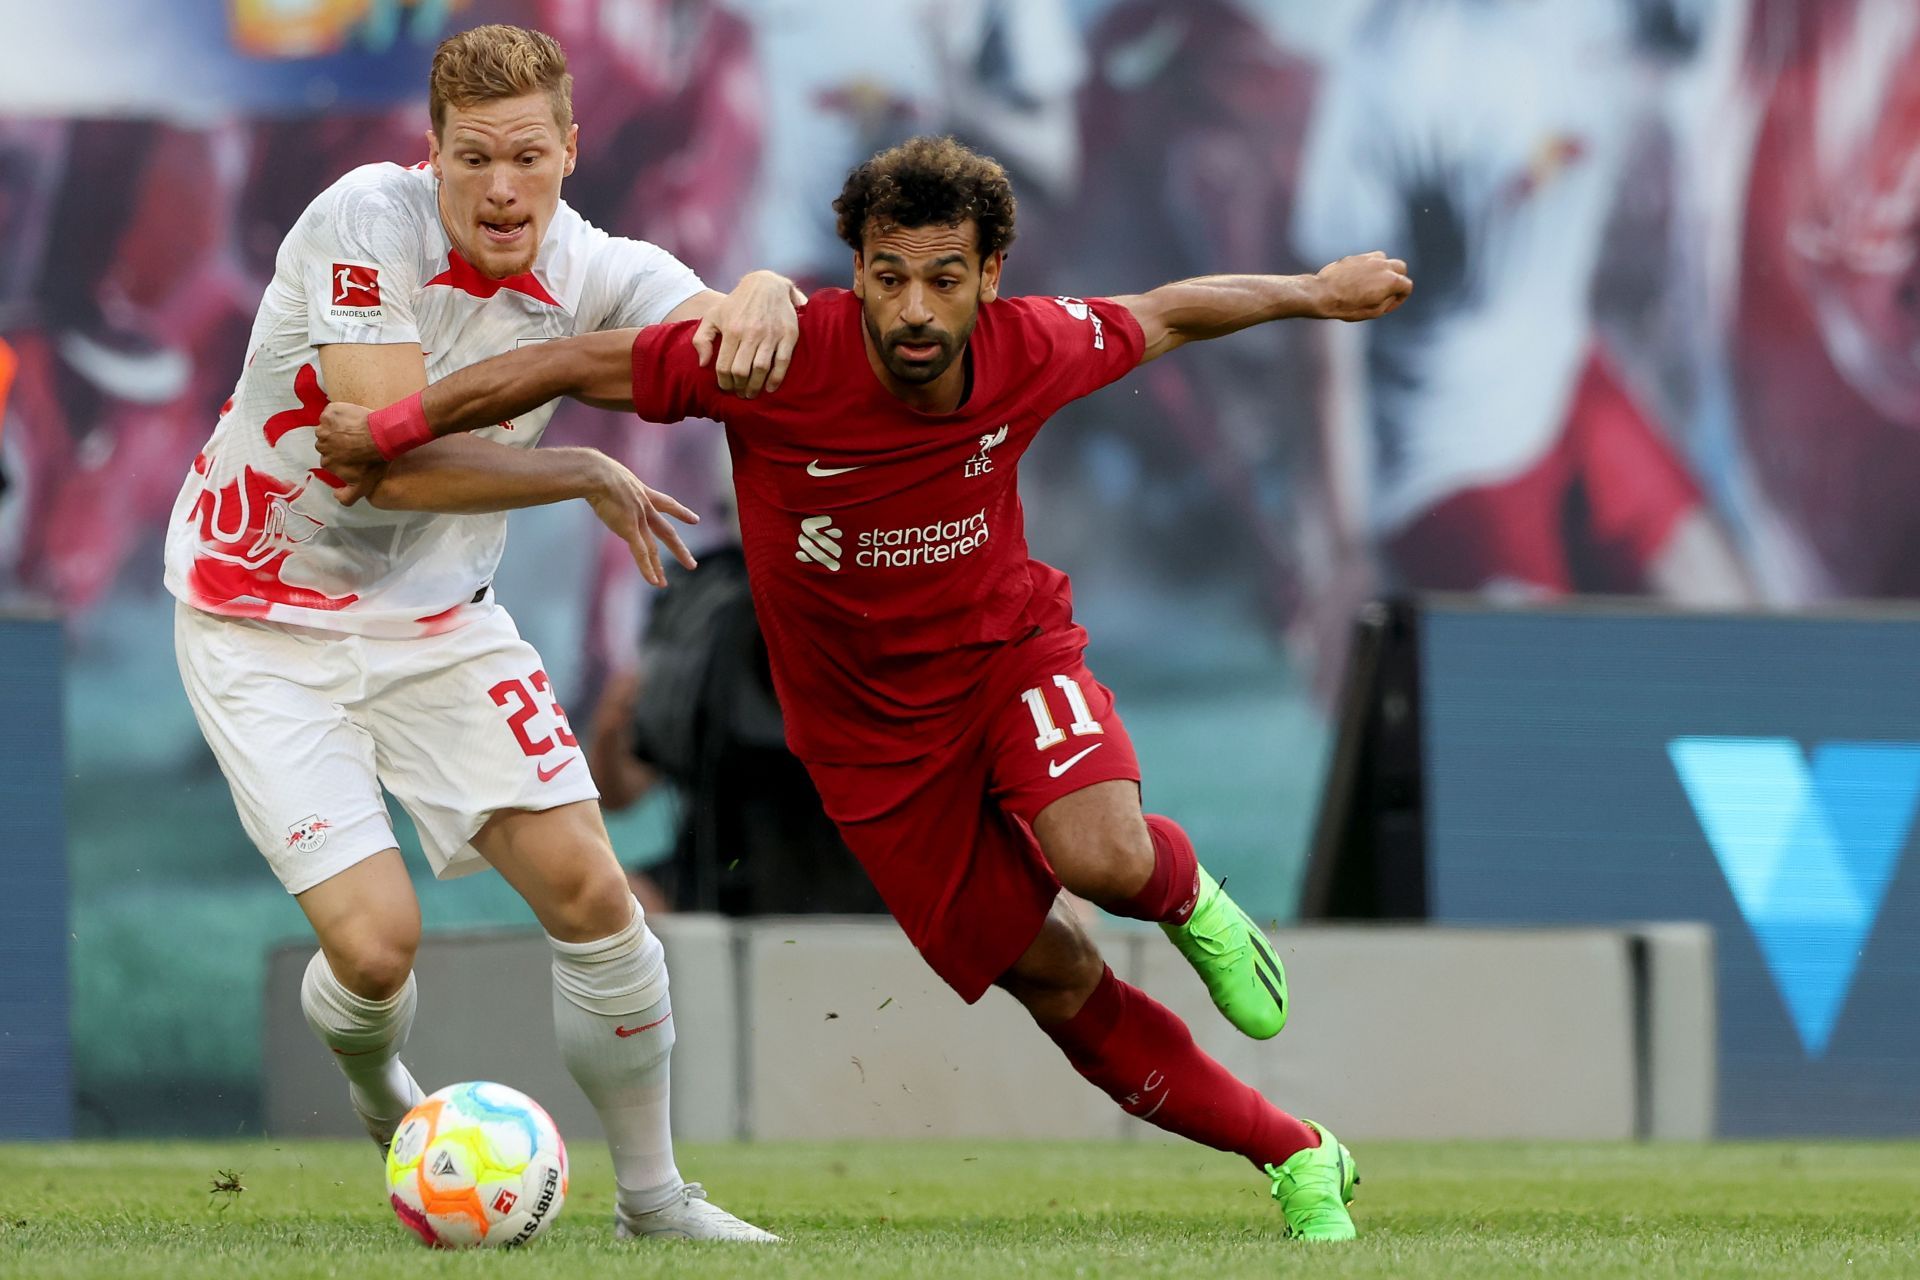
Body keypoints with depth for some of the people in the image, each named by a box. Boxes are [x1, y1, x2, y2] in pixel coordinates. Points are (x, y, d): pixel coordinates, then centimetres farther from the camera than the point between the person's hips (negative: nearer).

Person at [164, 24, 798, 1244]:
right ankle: (381, 1095, 22)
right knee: (376, 939, -15)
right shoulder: (365, 219, -22)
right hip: (266, 624, -4)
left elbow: (728, 341, -22)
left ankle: (653, 1194, 13)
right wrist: (591, 477, -21)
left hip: (438, 616, 4)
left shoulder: (598, 273, -7)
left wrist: (767, 298, -47)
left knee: (587, 889, -7)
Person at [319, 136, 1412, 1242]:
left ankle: (1186, 894, 8)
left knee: (1104, 859, -31)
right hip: (871, 726, 0)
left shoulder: (1031, 353, -19)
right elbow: (573, 364, -18)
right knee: (1055, 983, 0)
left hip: (1007, 649, 0)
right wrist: (389, 431, -17)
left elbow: (1163, 317, 3)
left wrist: (1317, 293, 17)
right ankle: (1298, 1159, 16)